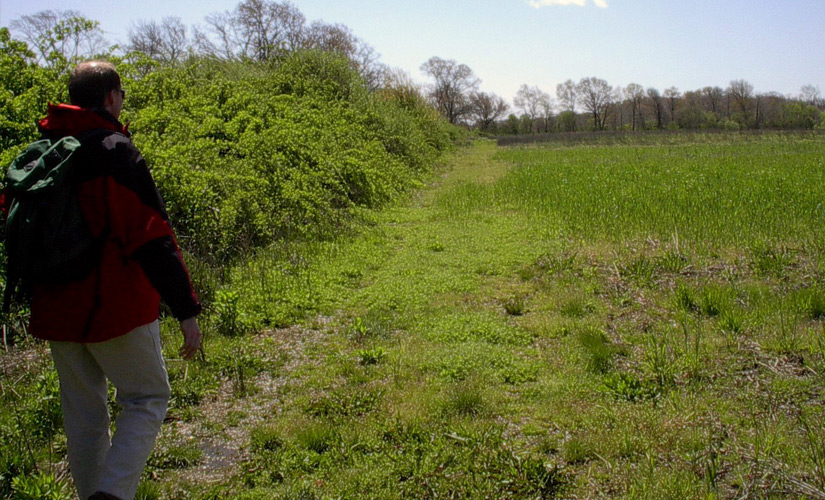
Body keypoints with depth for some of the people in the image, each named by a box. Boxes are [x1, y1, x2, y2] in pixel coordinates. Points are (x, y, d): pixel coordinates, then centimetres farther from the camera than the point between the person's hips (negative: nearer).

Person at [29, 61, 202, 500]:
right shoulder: (114, 151, -12)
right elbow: (152, 238, -18)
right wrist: (186, 309, -18)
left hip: (55, 311, 7)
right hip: (114, 307, -7)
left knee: (82, 415, 16)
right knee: (147, 398, 6)